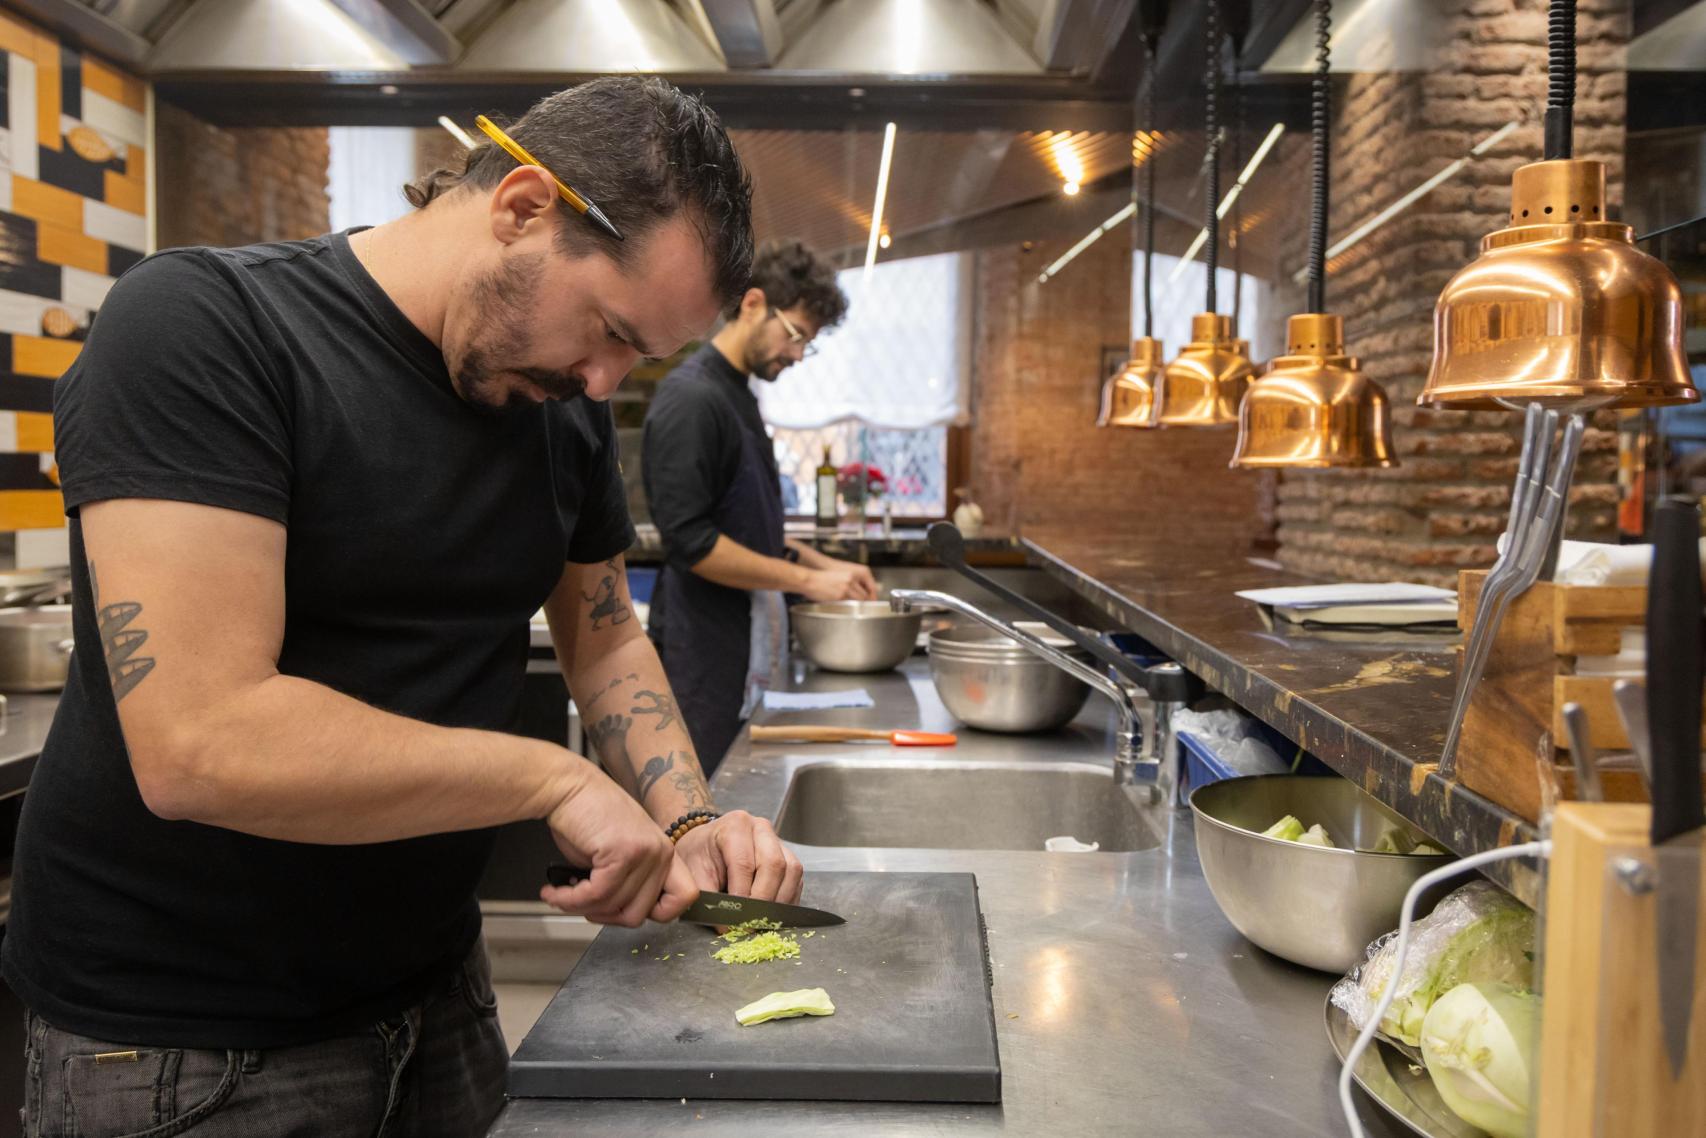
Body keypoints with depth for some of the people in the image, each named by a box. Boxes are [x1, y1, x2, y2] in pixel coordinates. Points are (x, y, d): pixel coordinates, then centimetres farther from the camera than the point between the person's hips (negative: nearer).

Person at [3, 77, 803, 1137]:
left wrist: (690, 822, -4)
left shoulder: (565, 403, 0)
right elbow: (200, 746, -29)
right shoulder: (200, 325, -21)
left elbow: (605, 635, 11)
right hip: (178, 1043, -6)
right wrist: (556, 779, -23)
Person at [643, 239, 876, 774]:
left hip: (742, 648, 9)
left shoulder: (738, 396, 15)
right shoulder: (691, 398, -15)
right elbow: (690, 540, -23)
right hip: (702, 659, -9)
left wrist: (824, 564, 10)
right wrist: (807, 579, -18)